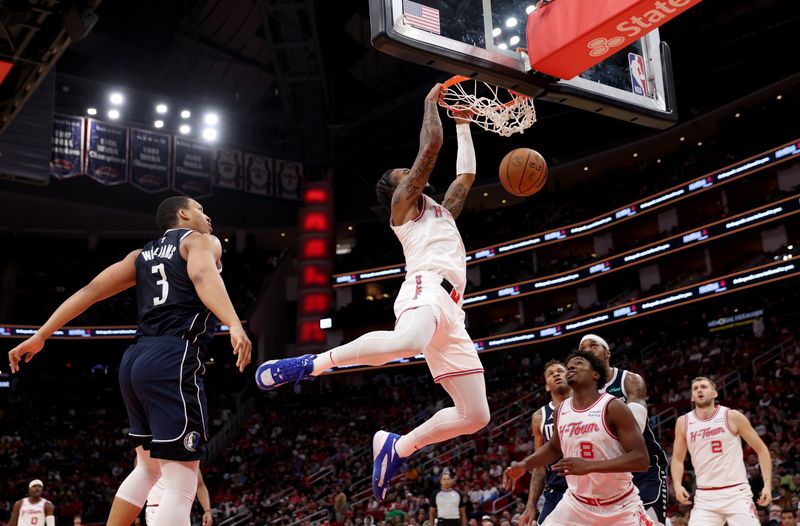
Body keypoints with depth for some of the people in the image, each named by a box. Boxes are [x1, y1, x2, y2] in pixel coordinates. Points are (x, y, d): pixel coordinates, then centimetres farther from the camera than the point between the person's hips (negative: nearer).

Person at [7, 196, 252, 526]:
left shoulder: (142, 254, 24)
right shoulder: (201, 241, 4)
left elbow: (91, 290, 16)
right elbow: (203, 276, -19)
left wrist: (40, 336, 17)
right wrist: (234, 325, -36)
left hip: (135, 359, 8)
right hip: (173, 362, -8)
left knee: (148, 468, 27)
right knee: (181, 488, -8)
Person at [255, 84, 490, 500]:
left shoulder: (442, 211, 37)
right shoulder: (403, 203, 14)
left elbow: (466, 173, 40)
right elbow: (431, 145, 7)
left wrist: (463, 123, 43)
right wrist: (431, 102, 20)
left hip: (450, 310, 8)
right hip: (426, 289, -8)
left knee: (475, 415, 2)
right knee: (409, 342, -46)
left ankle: (397, 446, 12)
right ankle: (313, 363, -31)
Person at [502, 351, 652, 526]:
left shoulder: (613, 407, -16)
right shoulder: (561, 410, 1)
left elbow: (641, 459, -23)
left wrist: (589, 466, -32)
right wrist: (523, 465, 7)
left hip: (620, 507, -4)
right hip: (577, 504, 4)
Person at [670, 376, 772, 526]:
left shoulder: (733, 417, -2)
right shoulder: (683, 422, 5)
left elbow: (761, 449, 3)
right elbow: (677, 459, 14)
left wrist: (767, 484, -7)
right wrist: (677, 485, -4)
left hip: (736, 493, -2)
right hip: (705, 496, 2)